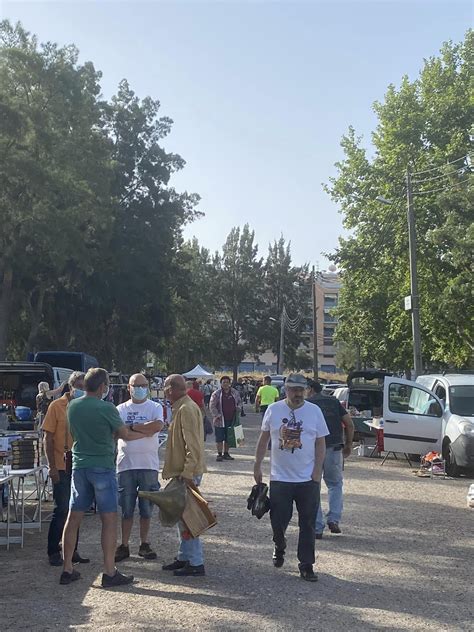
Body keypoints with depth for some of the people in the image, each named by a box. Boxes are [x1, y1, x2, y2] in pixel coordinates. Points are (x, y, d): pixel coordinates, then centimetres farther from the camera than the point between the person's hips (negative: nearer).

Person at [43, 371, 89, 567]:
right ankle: (53, 552, 10)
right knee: (61, 510, -2)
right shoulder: (56, 406, -5)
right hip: (62, 467, -4)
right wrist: (52, 466, -11)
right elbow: (48, 438, -5)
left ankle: (72, 551, 20)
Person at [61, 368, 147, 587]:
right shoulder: (106, 409, -13)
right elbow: (125, 435, -4)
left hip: (79, 467, 6)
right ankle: (109, 573, 4)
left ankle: (67, 570, 16)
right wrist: (145, 433, 15)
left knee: (73, 517, 11)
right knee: (109, 519, 1)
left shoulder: (72, 406, 5)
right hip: (102, 467, -6)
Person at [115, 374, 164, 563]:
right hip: (126, 464, 1)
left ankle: (144, 544, 21)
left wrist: (132, 427, -14)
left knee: (146, 508, 8)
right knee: (126, 509, 6)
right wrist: (144, 430, -14)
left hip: (148, 464, 0)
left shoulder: (155, 407, 3)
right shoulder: (121, 409, 8)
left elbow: (158, 425, -18)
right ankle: (124, 546, 16)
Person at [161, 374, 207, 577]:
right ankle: (184, 557, 26)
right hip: (183, 471, 10)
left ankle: (196, 563, 1)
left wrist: (187, 473, -25)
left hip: (187, 472, -10)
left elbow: (192, 446, -23)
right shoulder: (182, 408, 15)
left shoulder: (186, 409, -18)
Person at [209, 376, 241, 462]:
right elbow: (212, 406, -6)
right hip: (220, 419, -4)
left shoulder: (234, 393, 7)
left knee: (228, 438, 11)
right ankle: (219, 454, 9)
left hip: (231, 419, 4)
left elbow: (239, 402, 21)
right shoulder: (216, 393, -5)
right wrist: (217, 415, -13)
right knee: (219, 438, 0)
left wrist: (238, 408, 2)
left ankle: (226, 454, 23)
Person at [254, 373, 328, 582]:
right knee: (278, 521, 7)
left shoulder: (314, 411, -1)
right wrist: (257, 466, 6)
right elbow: (263, 440, 8)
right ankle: (279, 547, 37)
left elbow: (320, 443, 2)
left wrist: (317, 470, -6)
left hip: (308, 479, 0)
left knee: (307, 525, 4)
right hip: (279, 477, 0)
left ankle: (306, 565, 15)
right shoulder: (273, 410, 0)